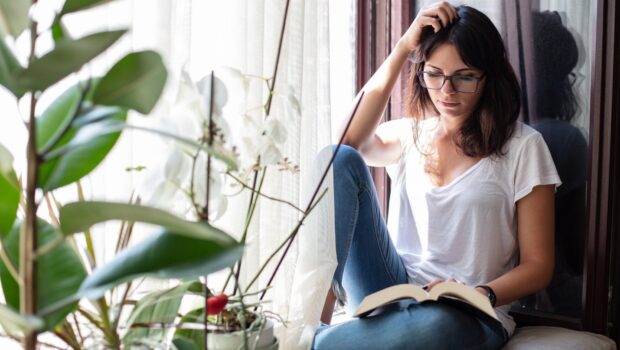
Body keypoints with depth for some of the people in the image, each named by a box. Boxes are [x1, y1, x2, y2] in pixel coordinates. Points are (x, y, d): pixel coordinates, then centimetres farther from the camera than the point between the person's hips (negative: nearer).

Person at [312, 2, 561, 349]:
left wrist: (482, 294, -19)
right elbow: (345, 141, -10)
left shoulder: (522, 146, 3)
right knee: (340, 161, -17)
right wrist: (402, 49, -7)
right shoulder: (410, 135, 14)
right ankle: (316, 317, -25)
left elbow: (538, 266, 2)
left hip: (467, 317, -3)